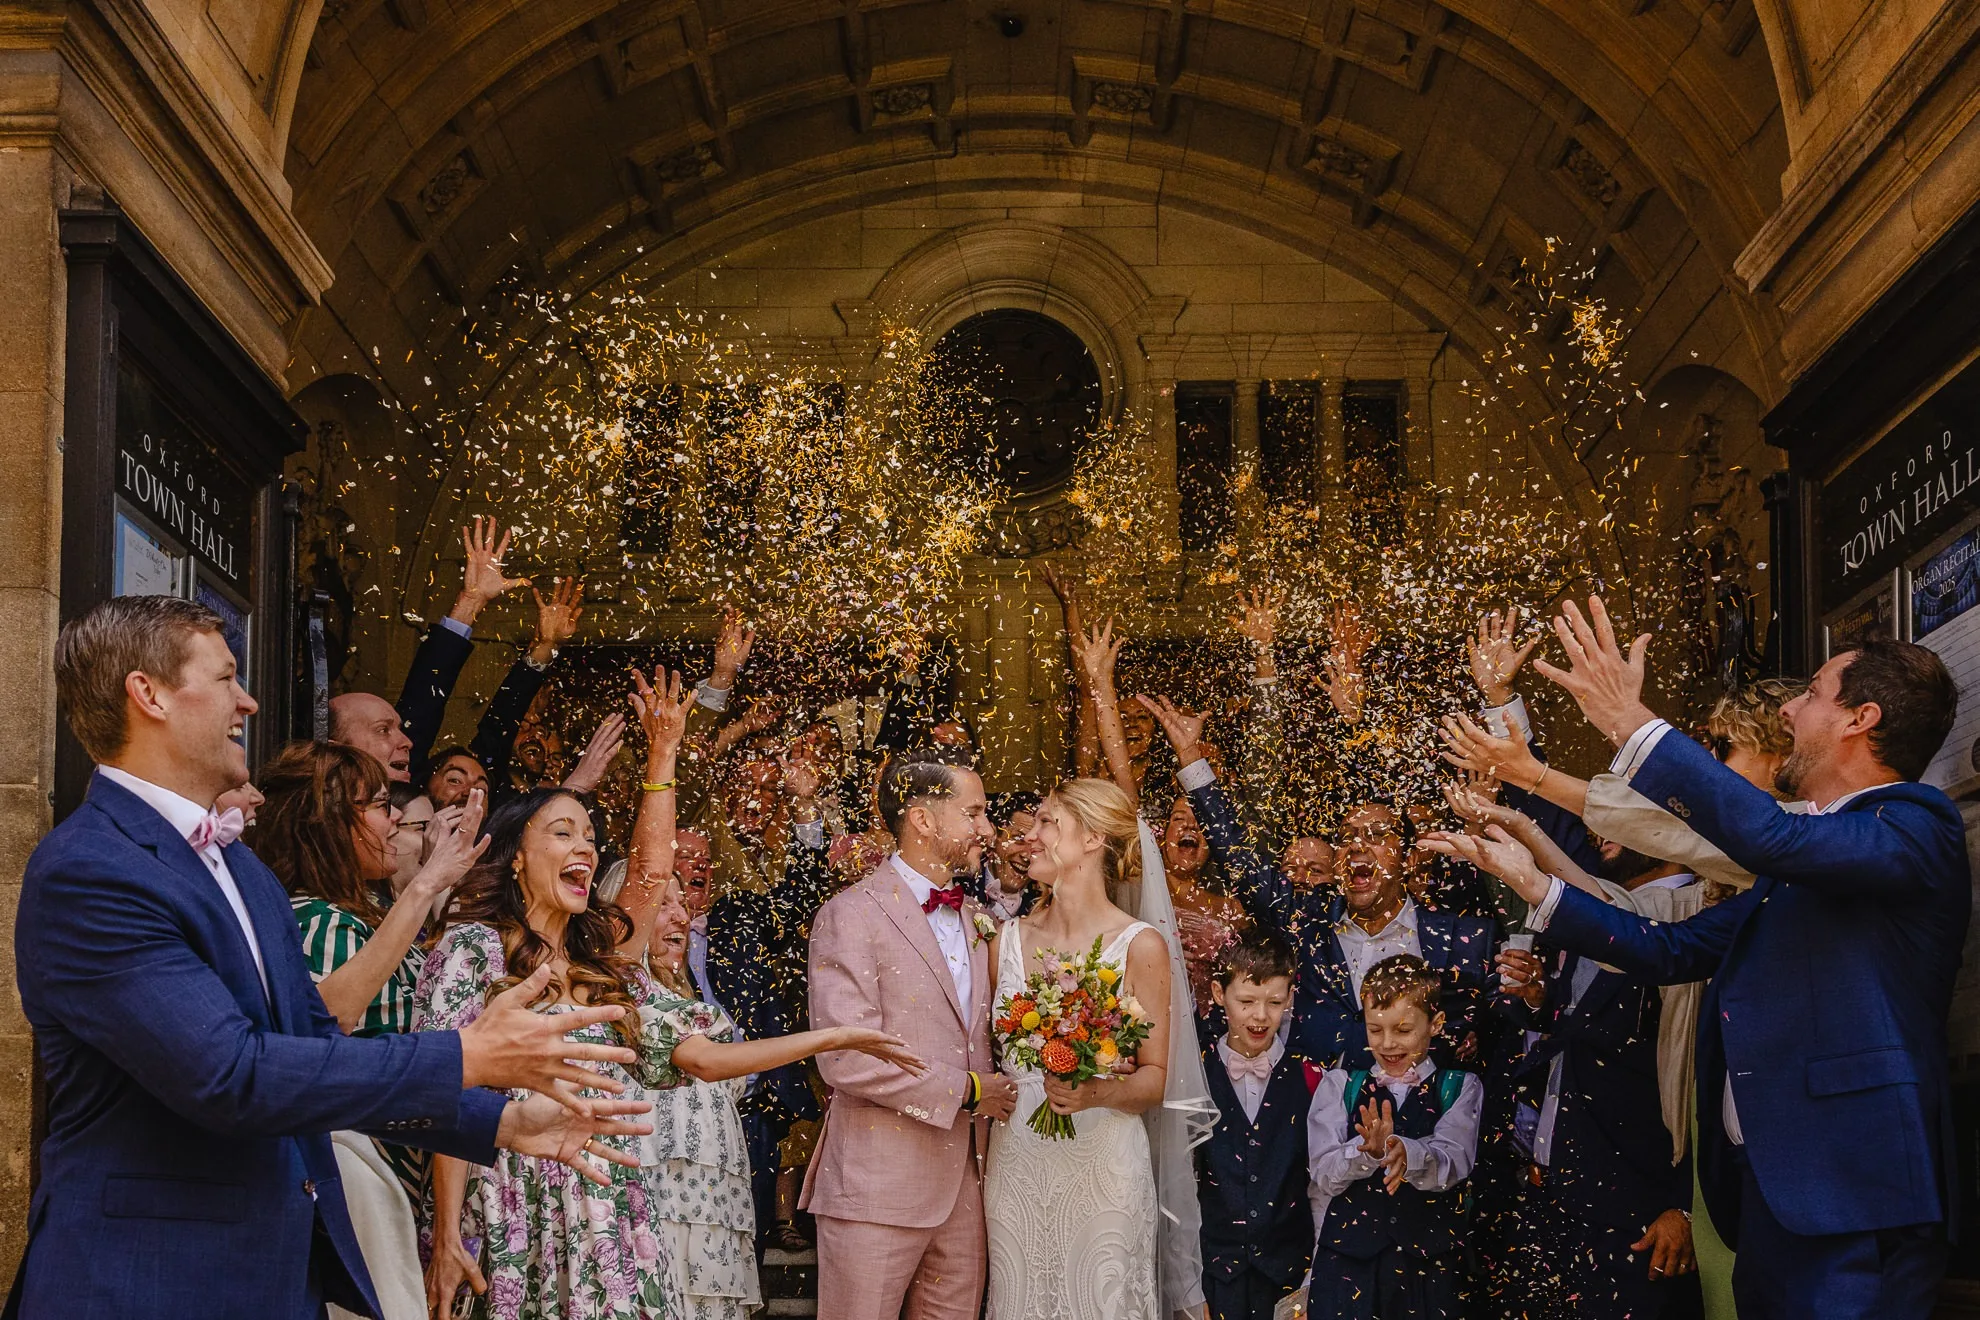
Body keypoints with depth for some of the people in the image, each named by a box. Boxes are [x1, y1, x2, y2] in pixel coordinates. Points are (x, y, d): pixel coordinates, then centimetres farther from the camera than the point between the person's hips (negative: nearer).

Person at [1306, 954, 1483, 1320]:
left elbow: (1454, 1162, -13)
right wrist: (1367, 1152, -25)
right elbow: (1324, 1173, -4)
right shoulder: (1340, 1086, 7)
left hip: (1429, 1263, 0)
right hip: (1346, 1261, 1)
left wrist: (1408, 1154, -34)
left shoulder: (1460, 1089, 5)